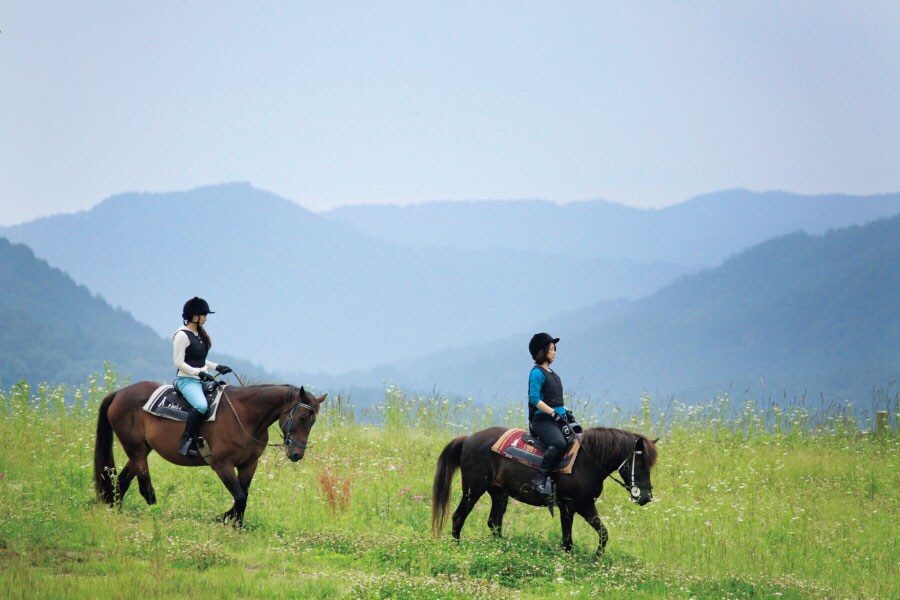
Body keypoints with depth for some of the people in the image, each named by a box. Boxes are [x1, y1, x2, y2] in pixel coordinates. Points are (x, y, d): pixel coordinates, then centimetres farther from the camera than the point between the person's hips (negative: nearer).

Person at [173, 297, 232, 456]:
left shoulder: (199, 334, 16)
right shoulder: (182, 335, -11)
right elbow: (179, 363, -15)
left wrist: (217, 367, 12)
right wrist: (199, 373, -22)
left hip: (201, 380, 10)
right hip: (187, 380, -10)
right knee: (201, 406, -34)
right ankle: (186, 440, -29)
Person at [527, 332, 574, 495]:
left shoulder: (551, 373, 21)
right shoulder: (537, 373, -8)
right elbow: (534, 399, -17)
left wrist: (566, 411, 11)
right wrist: (553, 413, -21)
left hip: (558, 419, 10)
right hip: (542, 419, -10)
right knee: (559, 443, -33)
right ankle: (541, 479, -30)